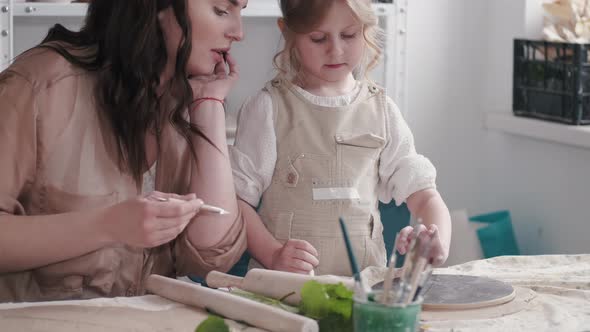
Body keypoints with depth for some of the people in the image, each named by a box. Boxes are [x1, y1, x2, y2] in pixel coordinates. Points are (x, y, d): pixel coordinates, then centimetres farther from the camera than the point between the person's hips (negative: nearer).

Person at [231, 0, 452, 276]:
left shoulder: (381, 110, 12)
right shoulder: (270, 108, 3)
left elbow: (422, 194, 11)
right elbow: (239, 198, 1)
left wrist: (438, 242, -9)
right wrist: (273, 255, -15)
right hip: (283, 284, -3)